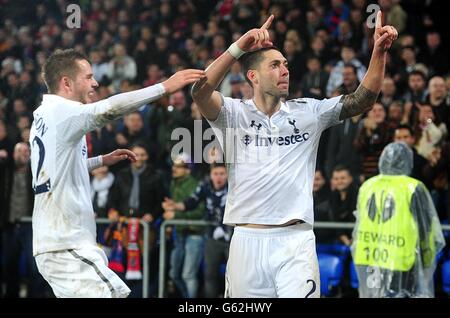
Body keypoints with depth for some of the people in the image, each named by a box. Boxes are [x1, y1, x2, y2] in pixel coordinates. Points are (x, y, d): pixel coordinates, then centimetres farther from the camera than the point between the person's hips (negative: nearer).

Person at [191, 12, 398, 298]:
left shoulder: (307, 112, 10)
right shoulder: (235, 113, 2)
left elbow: (363, 100, 5)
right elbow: (201, 92, -17)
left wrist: (379, 51, -9)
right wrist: (239, 47, -28)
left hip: (296, 241, 1)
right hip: (248, 240, -1)